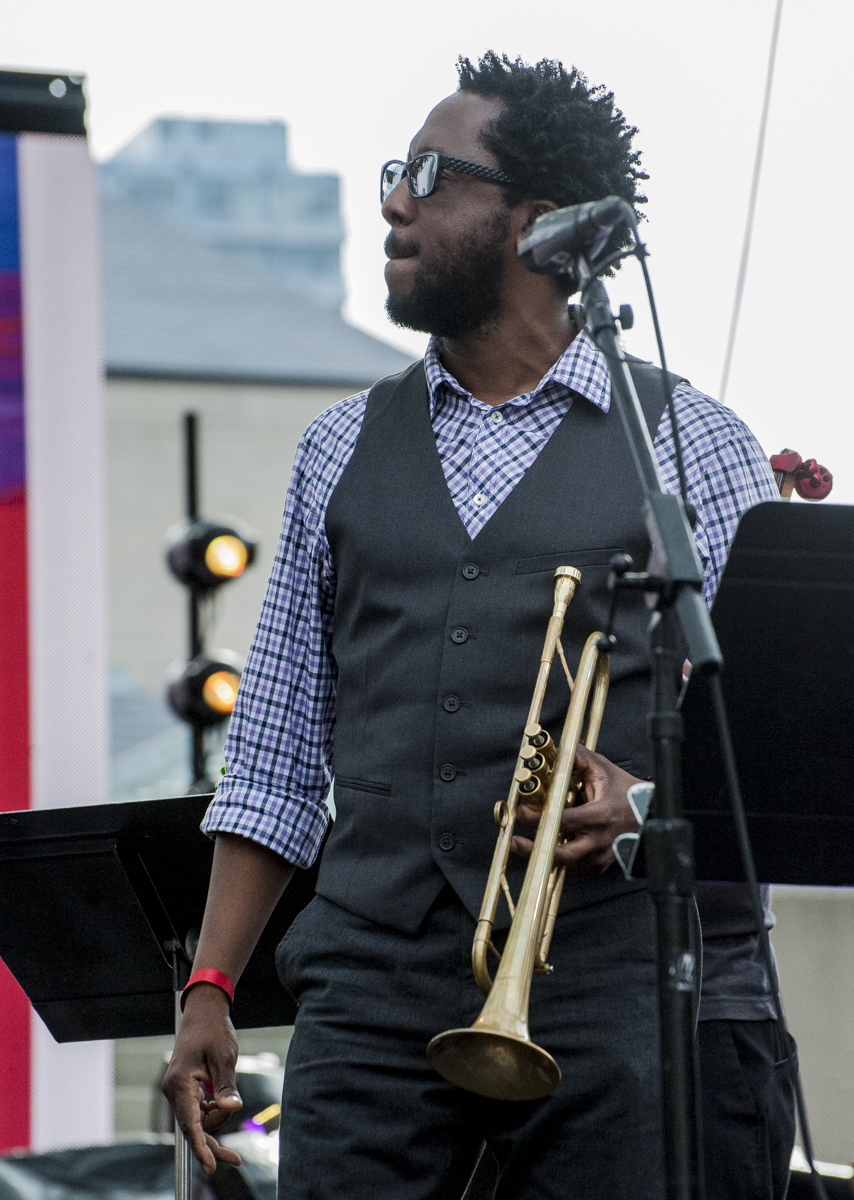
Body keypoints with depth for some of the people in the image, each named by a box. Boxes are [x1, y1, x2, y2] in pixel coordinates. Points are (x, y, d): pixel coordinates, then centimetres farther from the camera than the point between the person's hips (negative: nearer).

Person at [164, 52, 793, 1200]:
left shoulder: (694, 449, 7)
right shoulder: (343, 451, 17)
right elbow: (277, 759, 17)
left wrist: (645, 802, -17)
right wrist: (209, 989, 8)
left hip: (617, 985, -2)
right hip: (376, 994, 3)